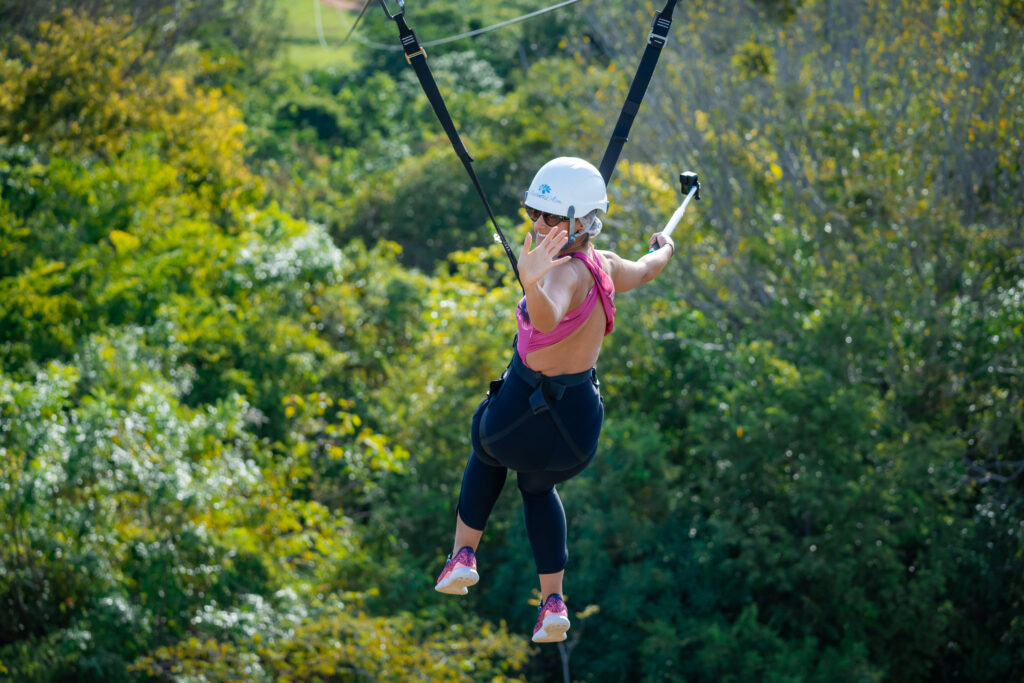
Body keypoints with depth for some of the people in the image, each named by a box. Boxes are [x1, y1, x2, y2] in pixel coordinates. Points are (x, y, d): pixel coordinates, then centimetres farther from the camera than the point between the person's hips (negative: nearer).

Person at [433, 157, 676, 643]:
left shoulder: (570, 271, -26)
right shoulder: (605, 265, -1)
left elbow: (548, 317, -48)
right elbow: (645, 270, 23)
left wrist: (532, 284, -69)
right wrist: (663, 249, 46)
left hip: (522, 411, -6)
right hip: (578, 427, 6)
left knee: (488, 454, 31)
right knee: (537, 486, 34)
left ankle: (464, 555, 29)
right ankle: (553, 602, 26)